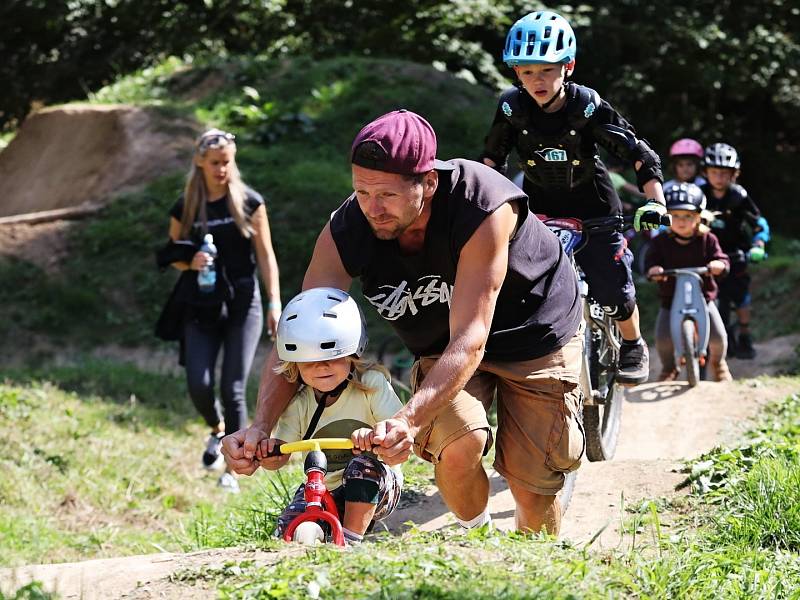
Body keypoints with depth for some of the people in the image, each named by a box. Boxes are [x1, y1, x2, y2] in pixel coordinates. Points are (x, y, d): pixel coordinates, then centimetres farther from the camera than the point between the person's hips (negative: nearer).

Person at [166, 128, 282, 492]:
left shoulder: (249, 202, 0)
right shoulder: (184, 209, 4)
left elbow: (265, 255, 2)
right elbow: (173, 256, 13)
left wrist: (274, 303, -4)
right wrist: (191, 262, -11)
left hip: (243, 306, -2)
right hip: (201, 309, 2)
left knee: (233, 389, -6)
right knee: (198, 385, -9)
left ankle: (232, 469, 3)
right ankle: (217, 430, 26)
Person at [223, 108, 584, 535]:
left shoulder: (483, 207, -37)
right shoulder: (346, 232, -25)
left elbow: (469, 340, -42)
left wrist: (409, 418, -56)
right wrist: (260, 426, -41)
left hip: (534, 334, -2)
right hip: (442, 350, 2)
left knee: (532, 487, -5)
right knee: (458, 447, -25)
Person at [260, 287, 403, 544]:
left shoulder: (371, 385, -13)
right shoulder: (298, 404, -3)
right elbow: (281, 454, -5)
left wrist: (375, 436, -44)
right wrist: (269, 453, -30)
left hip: (376, 487, -3)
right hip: (323, 489, 4)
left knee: (362, 465, -35)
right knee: (290, 529, -18)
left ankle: (350, 538, -22)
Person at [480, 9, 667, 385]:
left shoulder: (588, 107, -23)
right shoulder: (512, 108, -17)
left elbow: (640, 156, -19)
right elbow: (491, 161, -1)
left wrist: (655, 202, -29)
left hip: (592, 207, -2)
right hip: (539, 208, 2)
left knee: (612, 291, -9)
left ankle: (633, 347, 20)